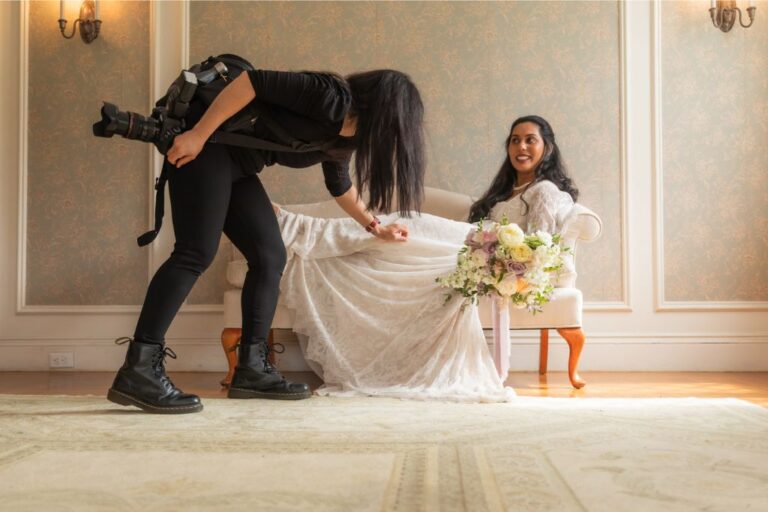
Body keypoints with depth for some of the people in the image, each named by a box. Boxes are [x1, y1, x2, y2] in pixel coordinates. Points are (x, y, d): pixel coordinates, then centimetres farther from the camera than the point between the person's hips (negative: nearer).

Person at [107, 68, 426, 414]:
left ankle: (251, 368, 7)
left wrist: (374, 227, 29)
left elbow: (340, 186, 29)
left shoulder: (343, 138, 11)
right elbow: (254, 81, -23)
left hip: (236, 165, 10)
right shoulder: (331, 97, -17)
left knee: (269, 257, 4)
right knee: (196, 253, -20)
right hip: (203, 145, -10)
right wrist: (198, 134, -24)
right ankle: (138, 371, -22)